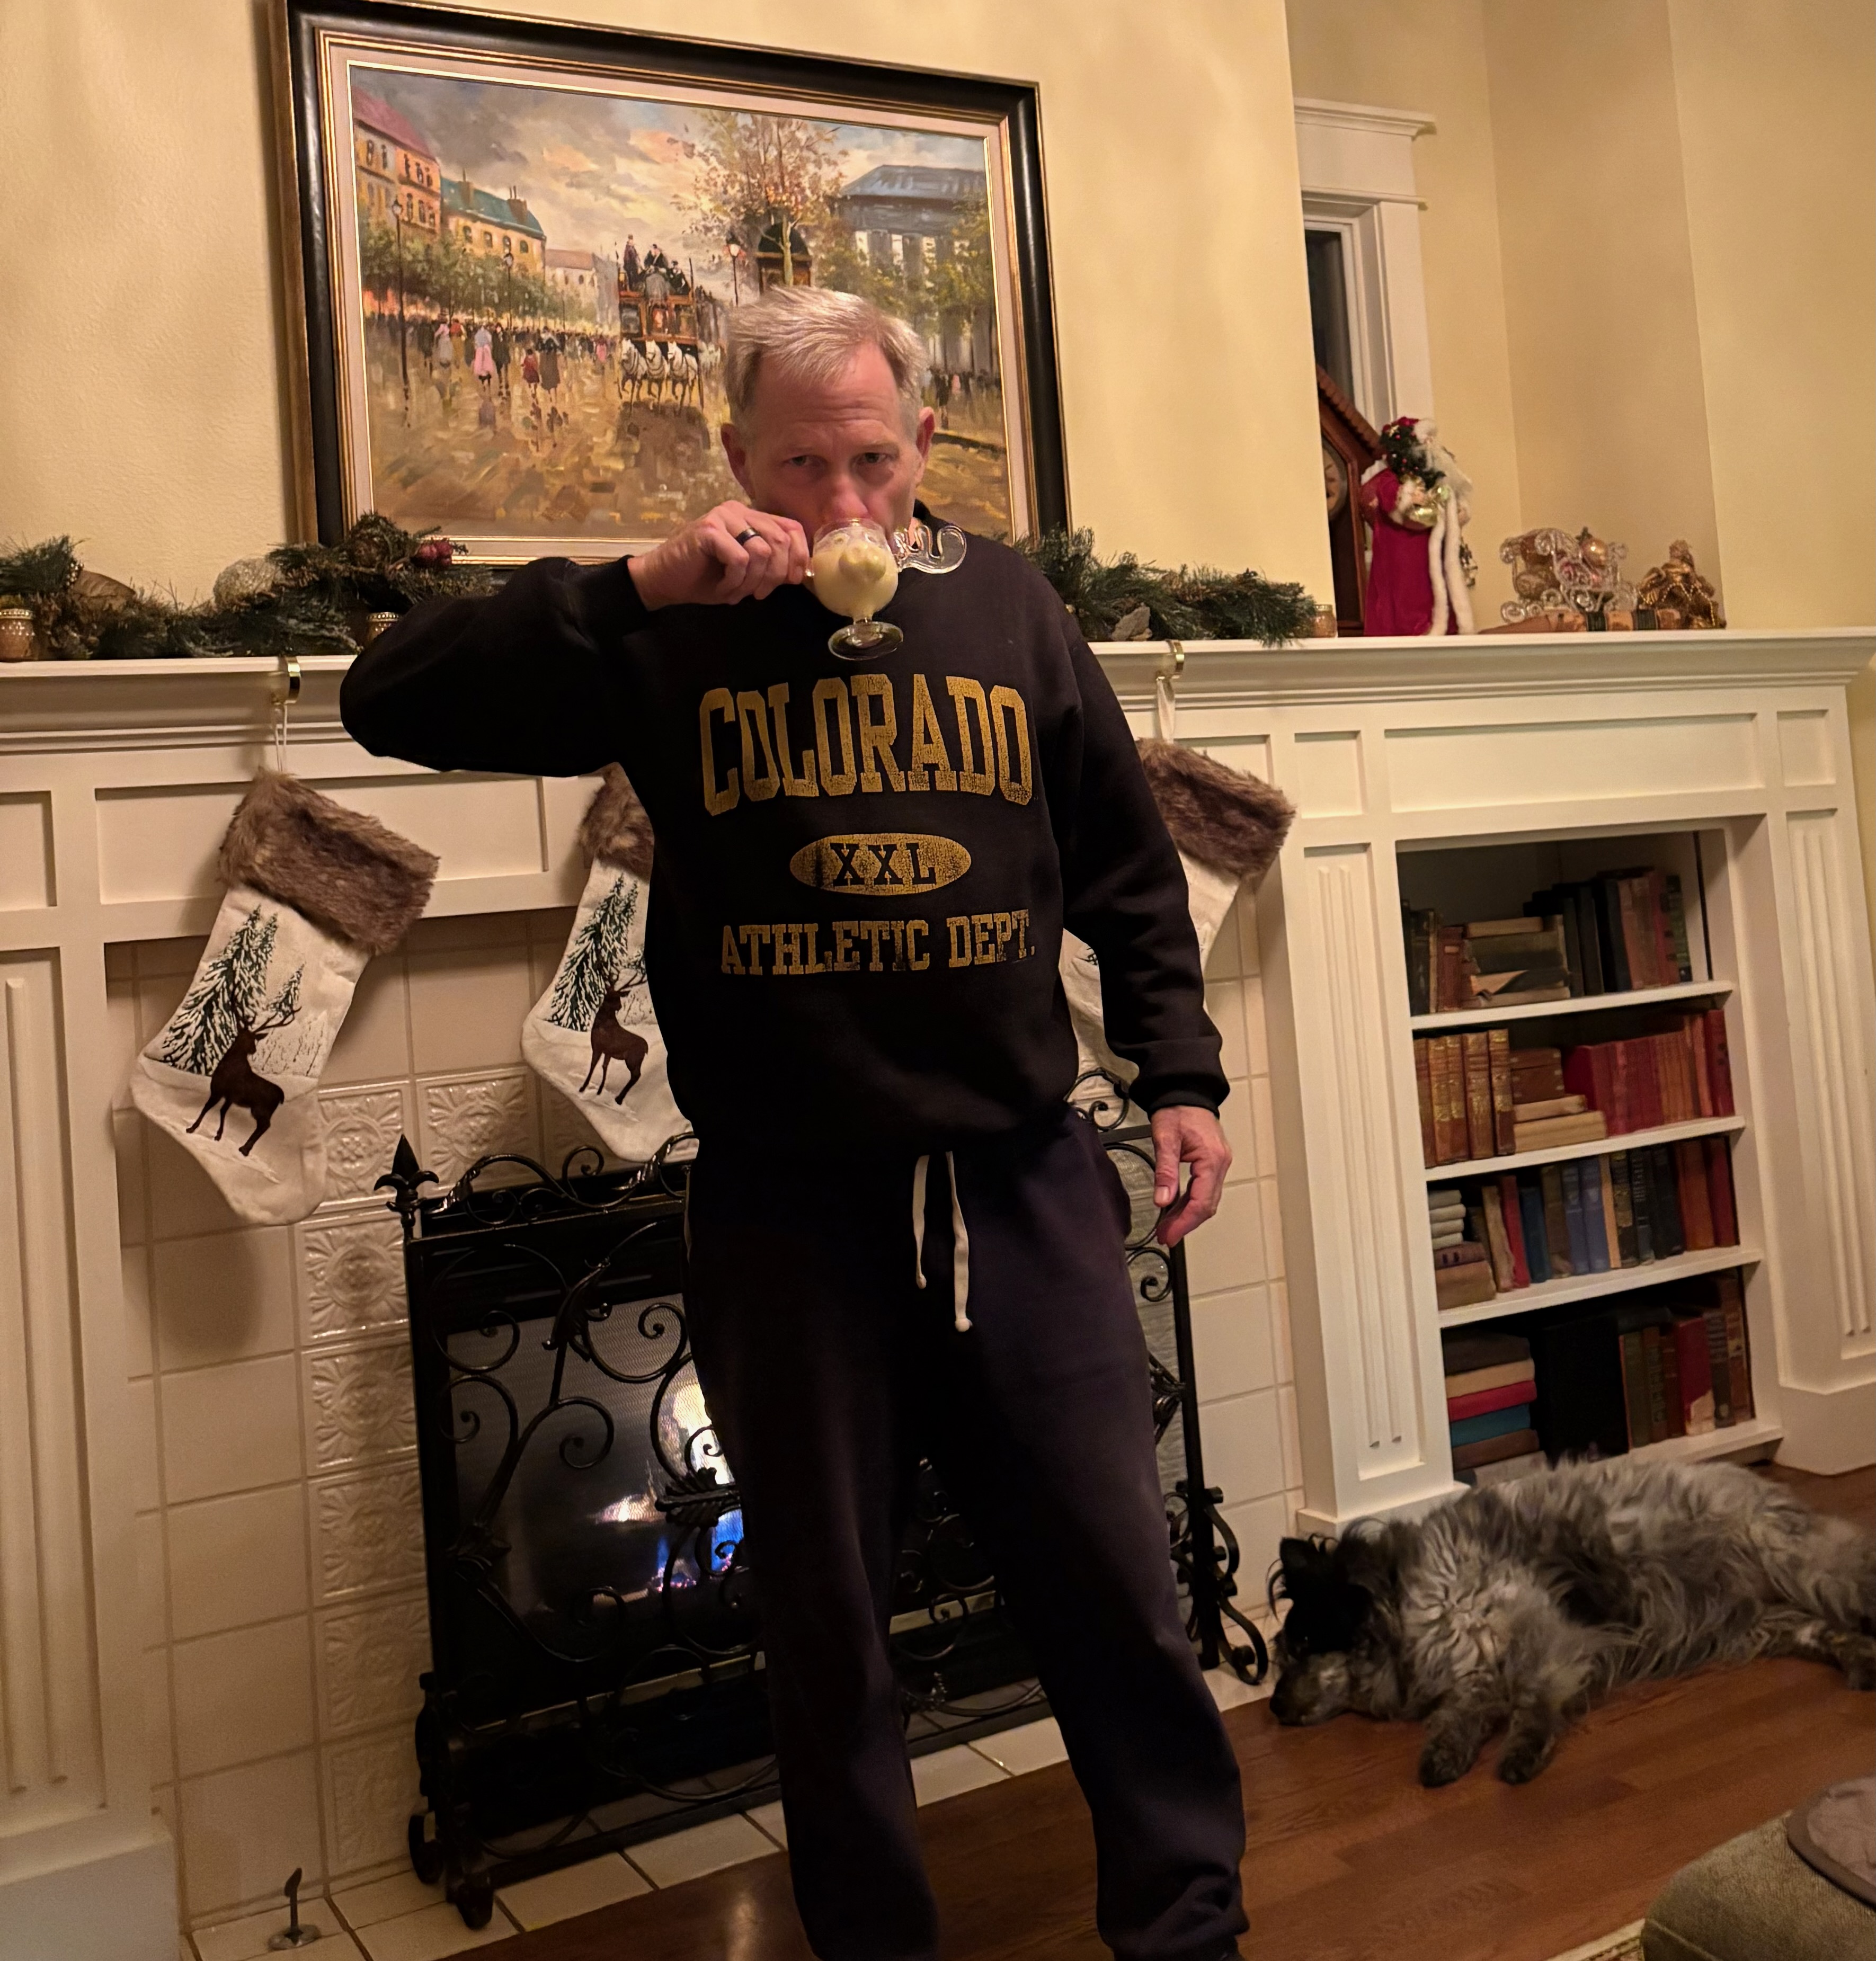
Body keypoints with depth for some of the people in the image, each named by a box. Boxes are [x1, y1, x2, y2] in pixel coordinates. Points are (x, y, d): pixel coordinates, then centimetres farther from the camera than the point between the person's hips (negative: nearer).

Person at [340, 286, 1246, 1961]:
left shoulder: (1009, 608, 6)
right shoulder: (673, 638, -1)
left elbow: (1131, 874, 12)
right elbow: (392, 703, -10)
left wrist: (1180, 1075, 8)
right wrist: (636, 587, -19)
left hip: (1023, 1182, 2)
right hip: (786, 1210, -1)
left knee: (1119, 1584, 10)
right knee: (829, 1625, 13)